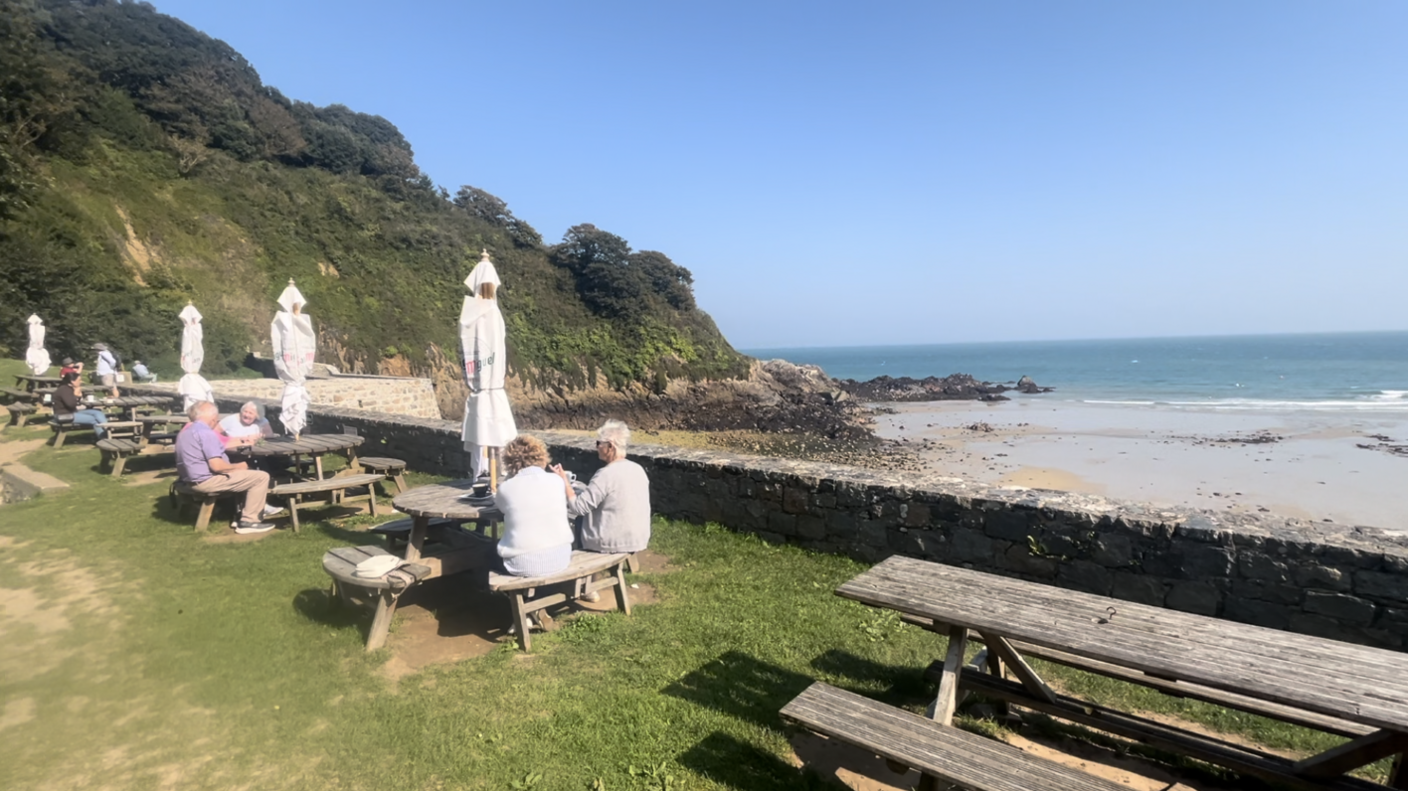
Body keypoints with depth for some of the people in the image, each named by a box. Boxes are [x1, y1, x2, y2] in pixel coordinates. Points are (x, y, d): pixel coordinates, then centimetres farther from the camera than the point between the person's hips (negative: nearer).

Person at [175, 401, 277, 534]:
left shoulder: (185, 431, 11)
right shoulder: (206, 433, -20)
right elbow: (216, 465, -26)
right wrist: (238, 466, -8)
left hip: (192, 478, 11)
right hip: (206, 480, -11)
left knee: (249, 474, 27)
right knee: (261, 477, -8)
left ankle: (244, 513, 22)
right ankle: (249, 522, -7)